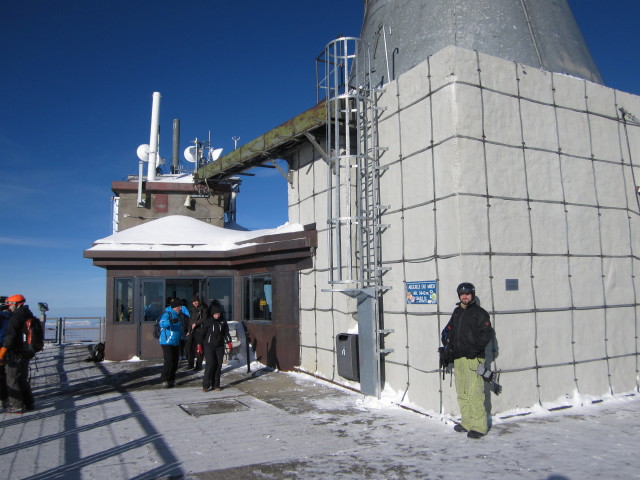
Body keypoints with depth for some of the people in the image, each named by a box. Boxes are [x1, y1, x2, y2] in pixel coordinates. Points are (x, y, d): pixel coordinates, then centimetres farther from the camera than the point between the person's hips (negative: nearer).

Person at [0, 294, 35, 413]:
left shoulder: (16, 317, -15)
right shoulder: (28, 315, 12)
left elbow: (10, 335, -23)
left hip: (15, 354, -8)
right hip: (26, 353, 9)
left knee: (13, 380, 2)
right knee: (23, 380, 18)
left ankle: (17, 406, 6)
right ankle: (29, 404, 22)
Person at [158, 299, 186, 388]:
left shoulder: (179, 315, 11)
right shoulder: (167, 314, -12)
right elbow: (162, 323, -30)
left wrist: (182, 335, 16)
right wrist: (171, 321, -47)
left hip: (176, 342, 8)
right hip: (166, 342, -8)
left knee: (175, 361, 9)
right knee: (169, 360, -13)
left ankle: (171, 379, 20)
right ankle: (164, 380, -3)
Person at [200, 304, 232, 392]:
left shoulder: (223, 322, 5)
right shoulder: (207, 321, -3)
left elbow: (226, 333, 13)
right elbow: (202, 333, 0)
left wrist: (229, 342, 4)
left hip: (220, 347, 3)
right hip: (209, 346, -3)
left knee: (218, 365, 3)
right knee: (210, 364, -15)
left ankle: (216, 385, 12)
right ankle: (206, 385, -7)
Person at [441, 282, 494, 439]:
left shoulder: (480, 313, 0)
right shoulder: (457, 312, 19)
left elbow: (487, 333, -7)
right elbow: (448, 331, 24)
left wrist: (476, 348, -16)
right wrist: (448, 347, 11)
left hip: (473, 358, -7)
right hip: (458, 358, 7)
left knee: (474, 393, -11)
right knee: (462, 393, 10)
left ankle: (479, 427, -4)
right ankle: (466, 423, 20)